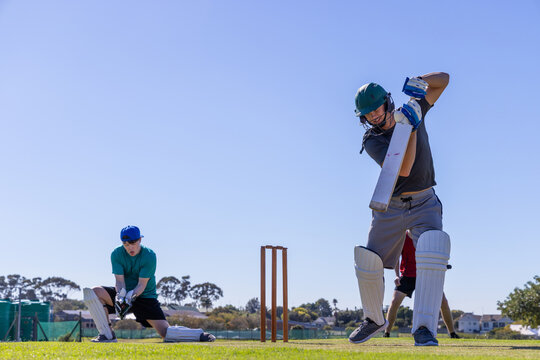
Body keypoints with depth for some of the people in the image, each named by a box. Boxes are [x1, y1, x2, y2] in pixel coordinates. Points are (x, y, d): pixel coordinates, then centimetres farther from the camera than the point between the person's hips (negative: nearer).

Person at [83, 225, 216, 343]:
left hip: (145, 296, -3)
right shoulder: (116, 254, -8)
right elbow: (119, 281, -13)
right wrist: (120, 298, -33)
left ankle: (200, 335, -1)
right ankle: (107, 334, -15)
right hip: (124, 293, 4)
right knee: (95, 292, -21)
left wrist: (131, 298, -36)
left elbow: (142, 284, -18)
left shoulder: (149, 255, -15)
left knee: (166, 332, -17)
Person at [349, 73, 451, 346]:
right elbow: (403, 169, -26)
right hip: (390, 208, 0)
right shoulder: (371, 141, -12)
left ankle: (424, 329, -26)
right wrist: (411, 127, -29)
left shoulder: (414, 108, -1)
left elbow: (443, 79, 7)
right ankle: (374, 320, 26)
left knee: (433, 253, -26)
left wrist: (418, 82, -13)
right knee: (368, 263, -1)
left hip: (424, 204, 0)